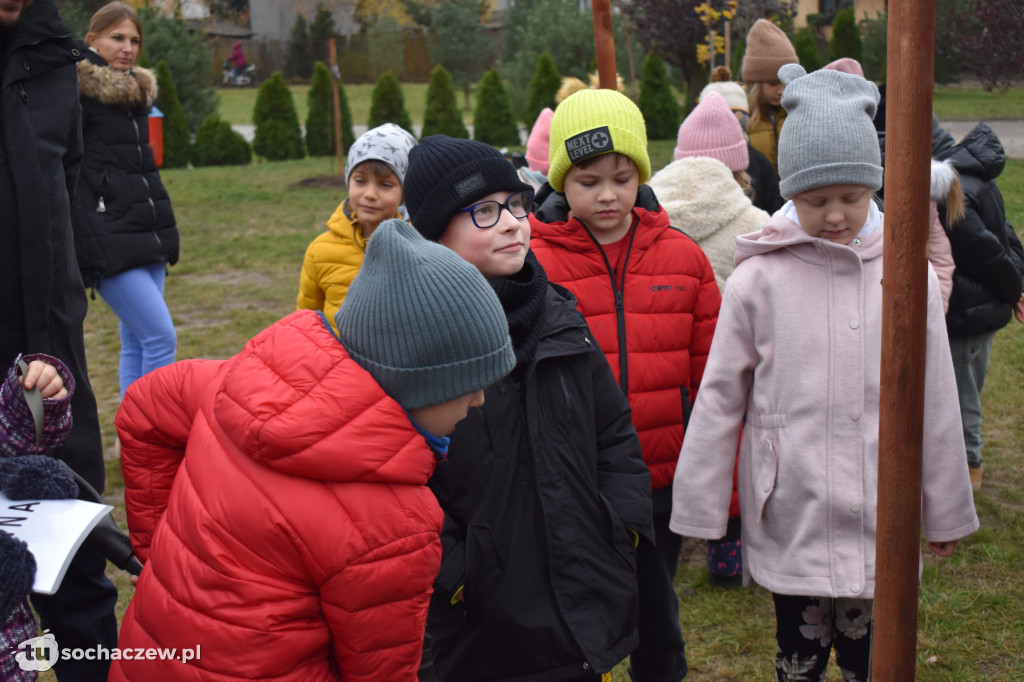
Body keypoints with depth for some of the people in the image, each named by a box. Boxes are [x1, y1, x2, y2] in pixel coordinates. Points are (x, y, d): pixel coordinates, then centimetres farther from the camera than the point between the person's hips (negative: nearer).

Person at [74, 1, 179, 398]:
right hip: (108, 241, -7)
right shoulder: (80, 91, -7)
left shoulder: (138, 90, 16)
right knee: (161, 337, -13)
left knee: (136, 342, 9)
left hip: (147, 234, 7)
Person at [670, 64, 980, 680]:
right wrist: (700, 510, 1)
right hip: (790, 521, -1)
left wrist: (949, 511, 12)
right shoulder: (759, 280, -8)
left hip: (881, 521, 1)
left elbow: (936, 401, 5)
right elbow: (719, 400, -2)